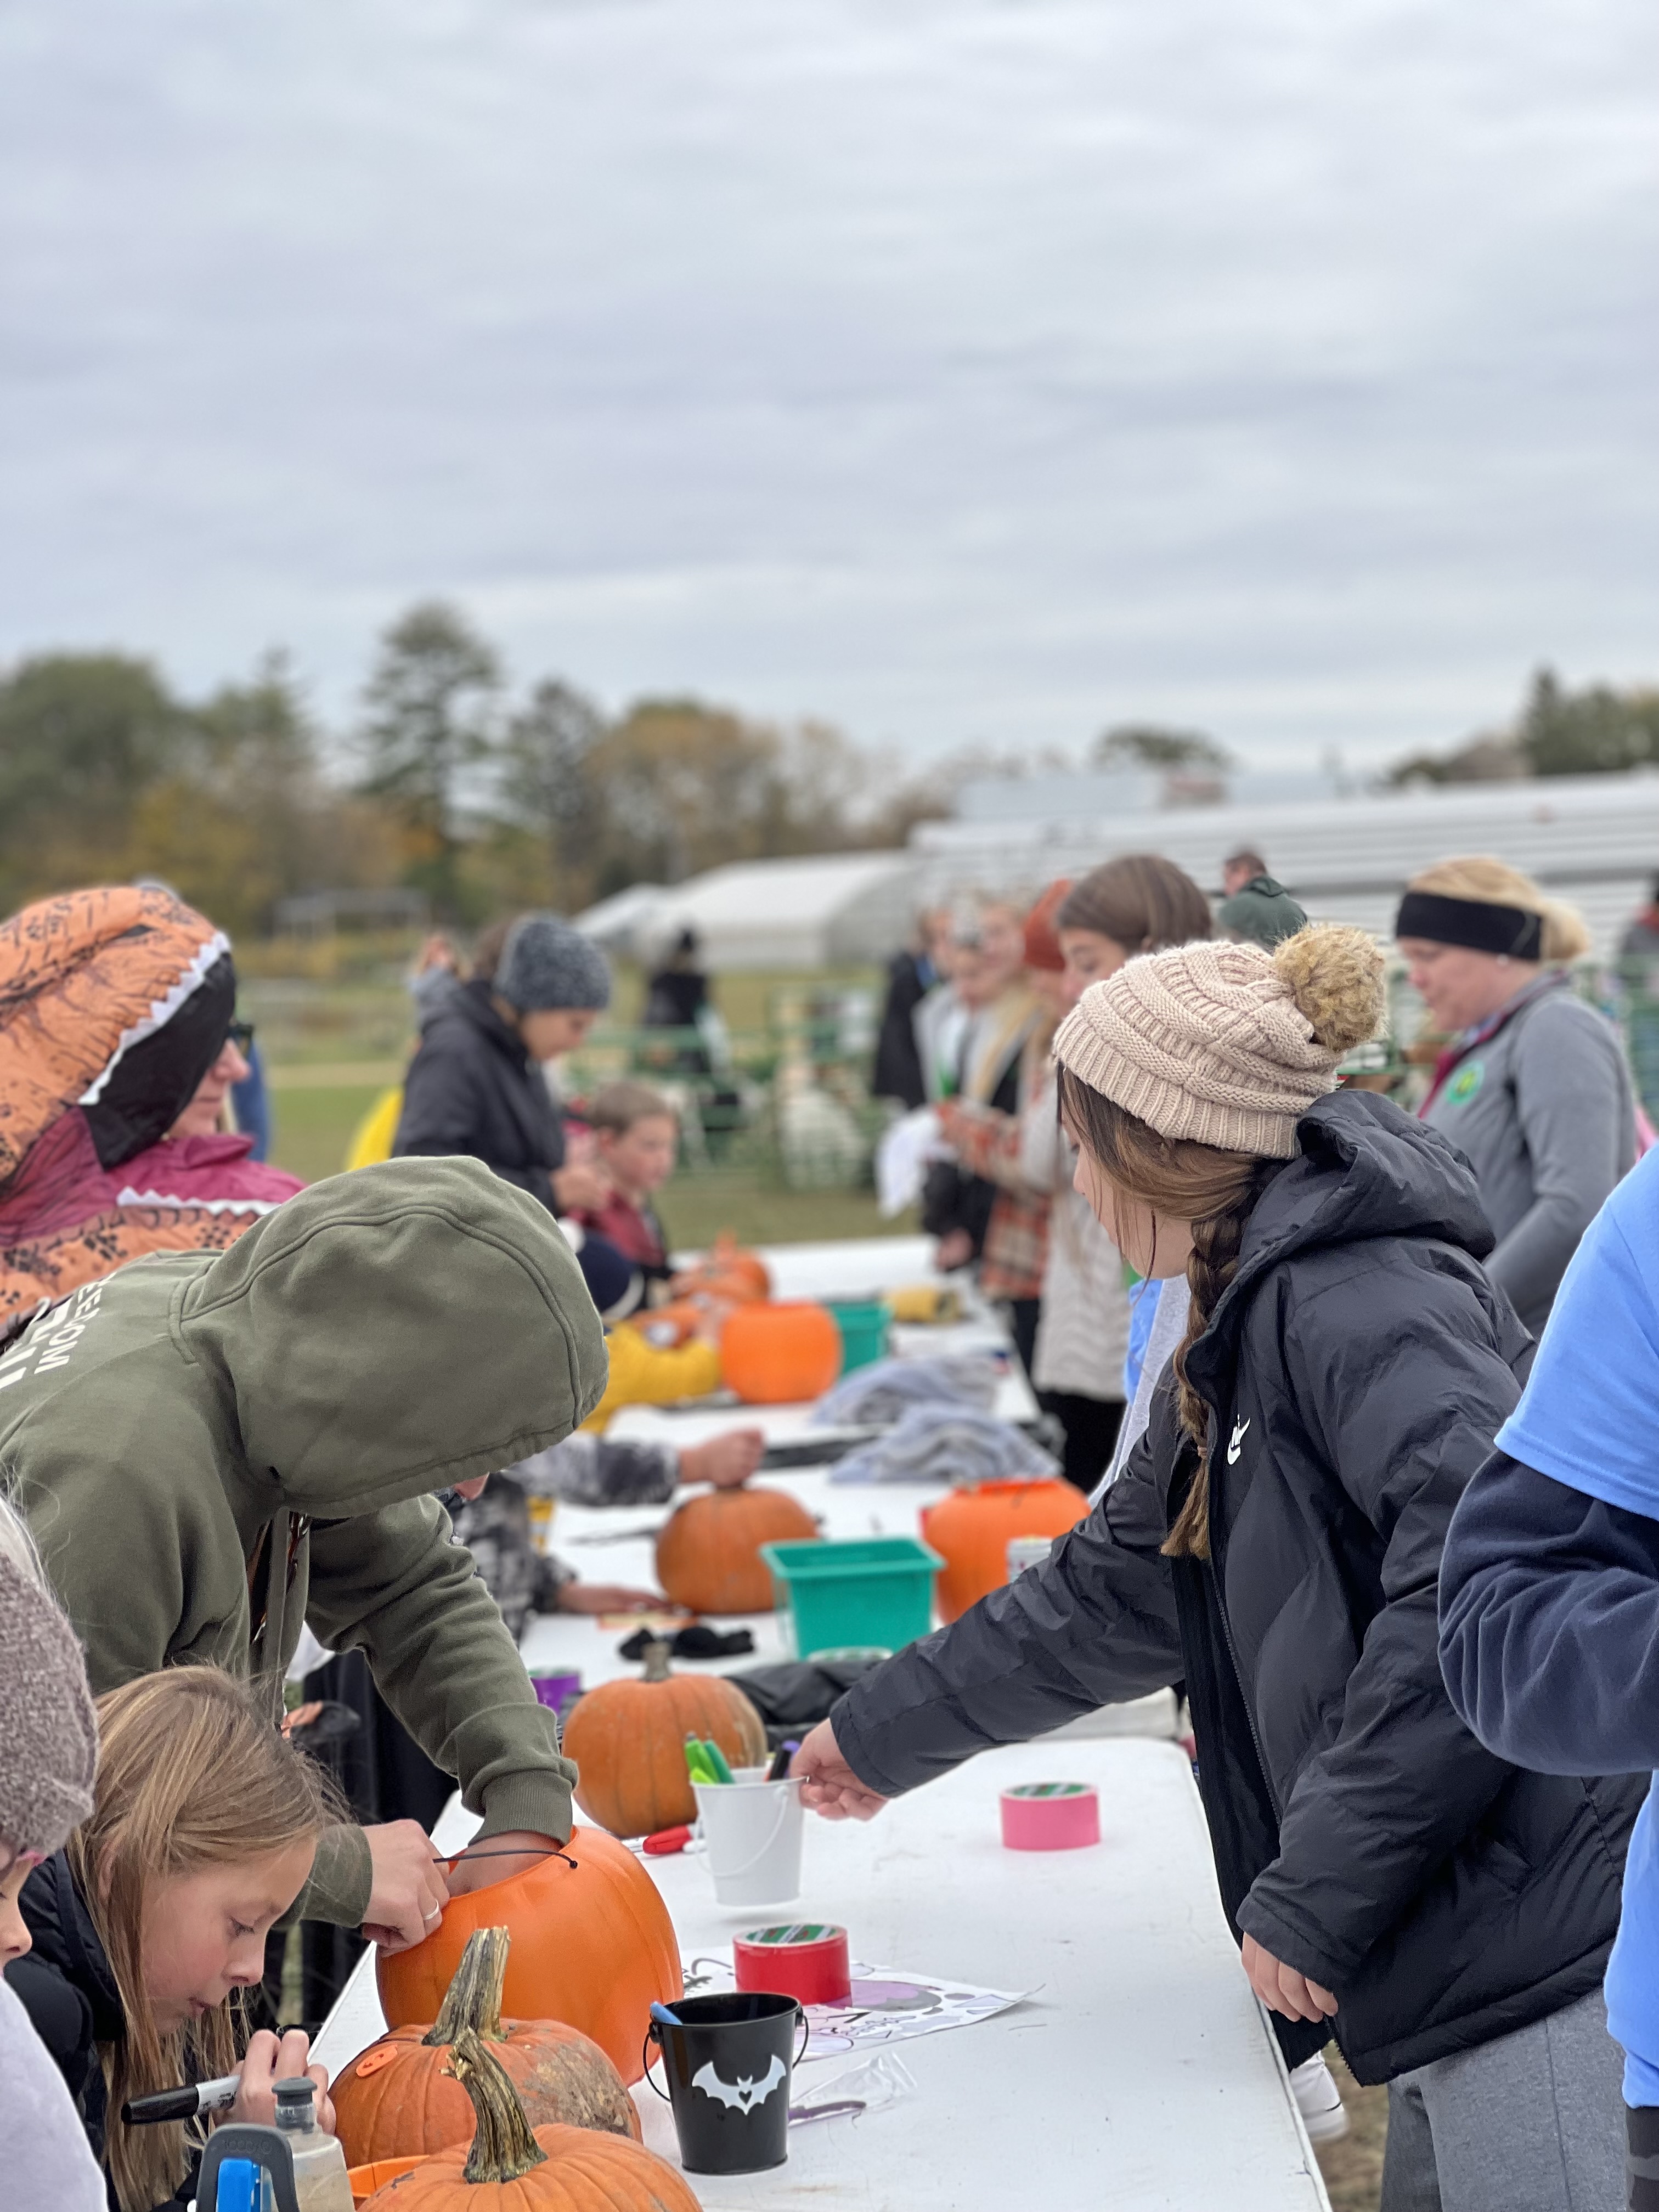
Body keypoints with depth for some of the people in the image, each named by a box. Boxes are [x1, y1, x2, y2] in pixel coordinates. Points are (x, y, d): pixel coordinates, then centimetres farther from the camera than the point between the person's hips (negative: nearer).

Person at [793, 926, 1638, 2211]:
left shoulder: (1361, 1296, -14)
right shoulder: (1246, 1335, 19)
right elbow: (1111, 1591, 32)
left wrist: (1314, 1893, -21)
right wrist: (884, 1733, 41)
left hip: (1548, 1953, -10)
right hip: (1461, 1971, 10)